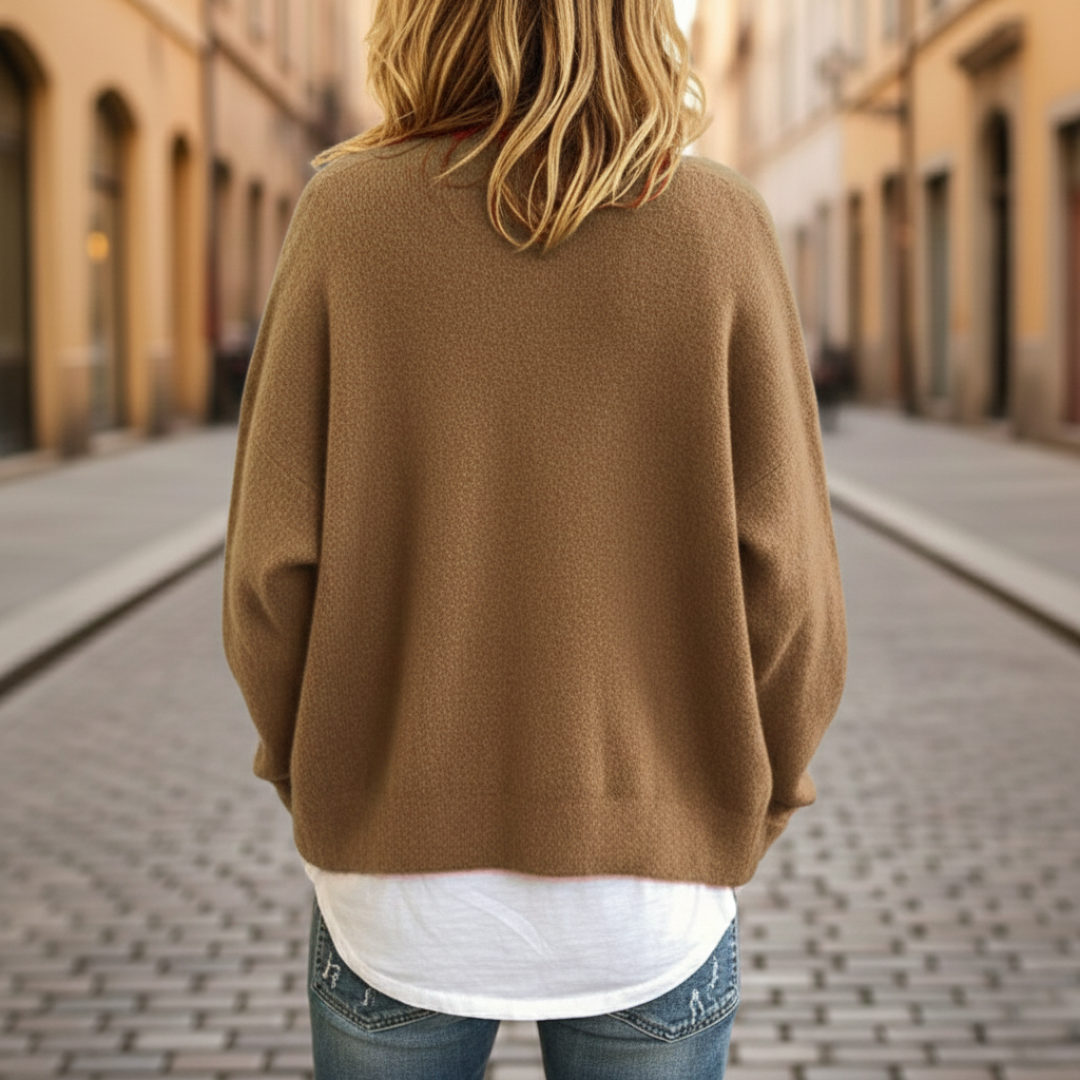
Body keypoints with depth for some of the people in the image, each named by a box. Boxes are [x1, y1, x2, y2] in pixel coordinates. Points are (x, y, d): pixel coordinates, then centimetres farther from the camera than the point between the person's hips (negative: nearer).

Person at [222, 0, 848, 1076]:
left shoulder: (347, 213, -8)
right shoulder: (719, 226, -8)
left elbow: (274, 569, -8)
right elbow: (785, 587, -10)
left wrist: (314, 780, 10)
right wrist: (746, 817, 7)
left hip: (394, 891, 0)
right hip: (650, 901, 0)